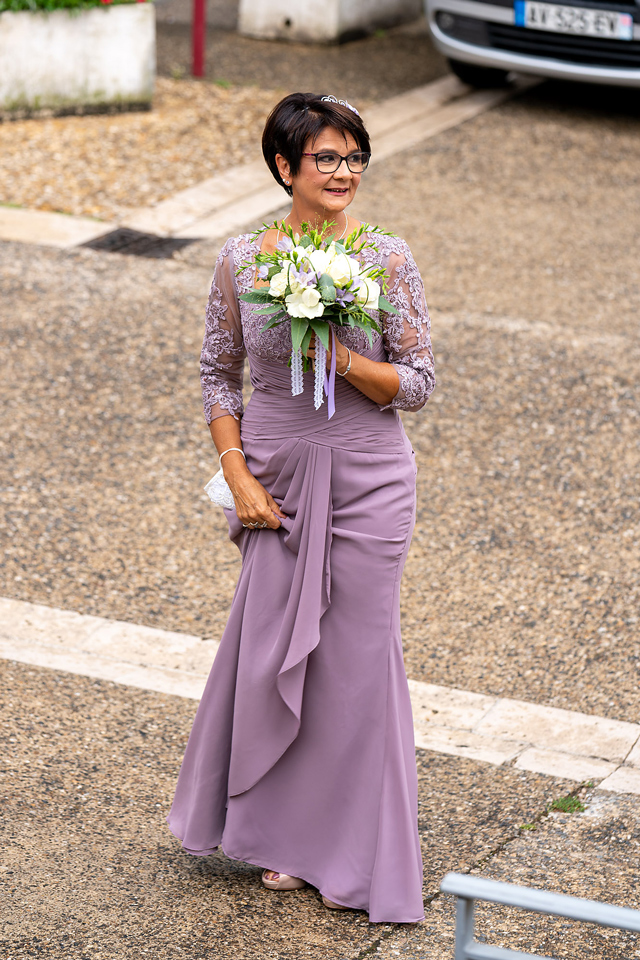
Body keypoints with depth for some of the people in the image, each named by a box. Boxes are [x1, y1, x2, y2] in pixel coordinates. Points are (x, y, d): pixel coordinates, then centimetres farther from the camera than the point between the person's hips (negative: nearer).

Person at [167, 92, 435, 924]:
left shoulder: (389, 261, -6)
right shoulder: (242, 260, -3)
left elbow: (419, 384, -4)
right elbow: (218, 373, 5)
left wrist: (344, 360, -21)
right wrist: (240, 478, -4)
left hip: (367, 480, -1)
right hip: (278, 478, 1)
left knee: (359, 657, 3)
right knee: (273, 650, 7)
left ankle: (358, 856, 18)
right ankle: (287, 837, 28)